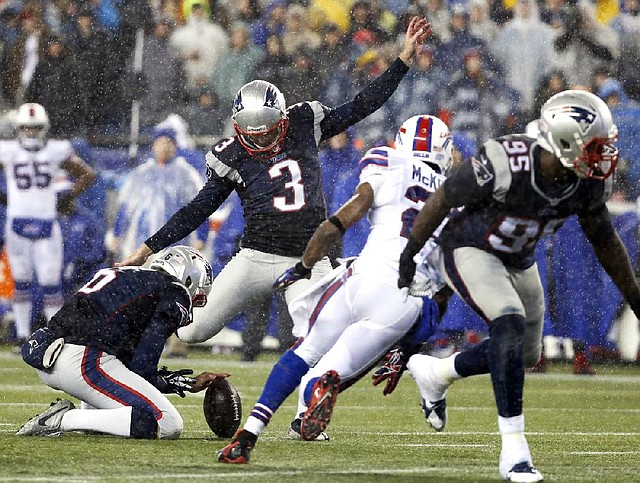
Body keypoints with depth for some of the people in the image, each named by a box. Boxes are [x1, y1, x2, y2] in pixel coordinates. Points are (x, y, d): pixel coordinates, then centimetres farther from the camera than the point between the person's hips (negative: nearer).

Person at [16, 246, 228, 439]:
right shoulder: (176, 293, 5)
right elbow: (142, 367, -2)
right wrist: (166, 383, 17)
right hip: (85, 362, -9)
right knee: (169, 426, -8)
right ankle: (65, 419, -13)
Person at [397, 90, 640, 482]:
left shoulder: (589, 183, -16)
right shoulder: (508, 164, -35)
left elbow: (605, 240, 2)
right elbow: (443, 199, -20)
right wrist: (409, 254, -12)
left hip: (518, 261, 7)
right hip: (470, 252, -7)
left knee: (525, 354, 13)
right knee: (511, 327, -26)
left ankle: (434, 373, 38)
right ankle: (514, 449, -21)